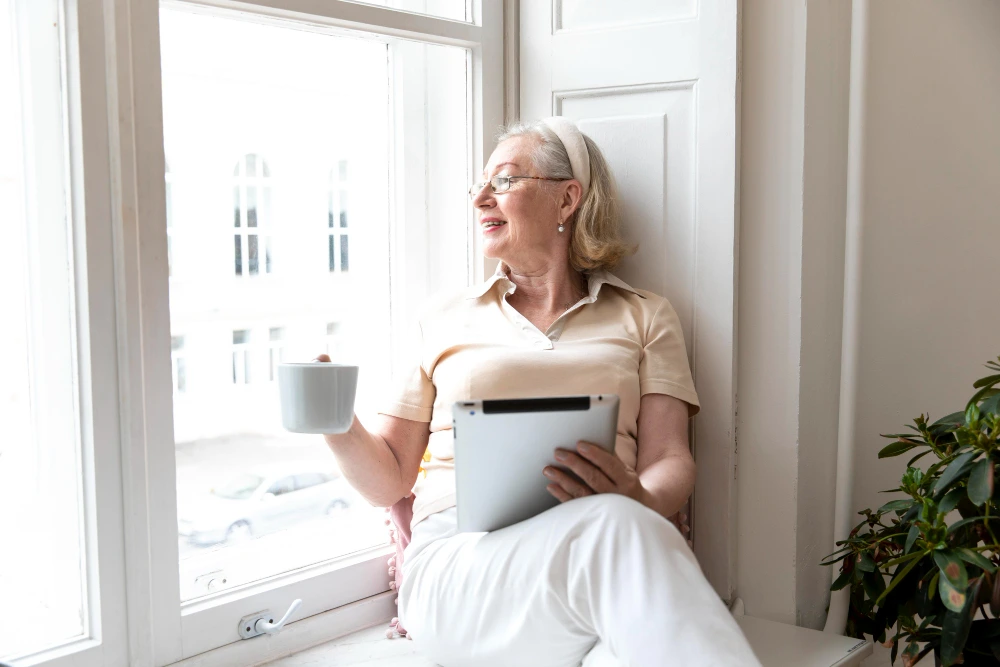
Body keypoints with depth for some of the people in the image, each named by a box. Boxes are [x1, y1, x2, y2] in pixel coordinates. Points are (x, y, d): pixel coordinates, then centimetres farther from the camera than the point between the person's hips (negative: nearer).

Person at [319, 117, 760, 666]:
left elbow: (670, 462, 8)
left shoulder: (644, 317, 19)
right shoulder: (444, 318, 21)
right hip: (457, 556, 1)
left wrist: (639, 500, -17)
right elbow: (389, 481, 18)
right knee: (613, 528, -35)